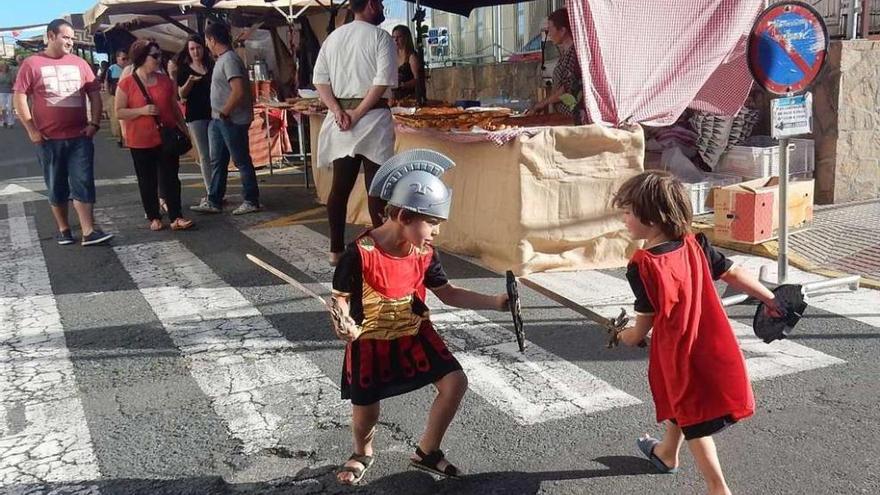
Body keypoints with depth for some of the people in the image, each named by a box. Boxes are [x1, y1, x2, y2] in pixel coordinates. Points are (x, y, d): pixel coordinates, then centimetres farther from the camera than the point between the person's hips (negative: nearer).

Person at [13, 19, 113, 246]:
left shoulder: (79, 63, 7)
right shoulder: (32, 64, 0)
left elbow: (95, 95, 9)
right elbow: (19, 98, -2)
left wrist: (94, 123, -3)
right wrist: (32, 130, -8)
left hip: (80, 136, 1)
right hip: (49, 139, -1)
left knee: (83, 183, -4)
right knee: (56, 186, 9)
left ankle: (89, 232, -6)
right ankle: (63, 229, 21)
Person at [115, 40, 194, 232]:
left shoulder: (165, 80, 6)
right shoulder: (126, 84, -6)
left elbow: (174, 106, 15)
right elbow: (119, 112, -7)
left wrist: (183, 128, 15)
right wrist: (142, 110, -20)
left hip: (166, 138, 3)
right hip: (141, 141, -3)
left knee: (170, 178, 1)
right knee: (147, 181, 6)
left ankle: (176, 217, 2)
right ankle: (154, 217, 16)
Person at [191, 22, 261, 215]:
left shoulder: (229, 60, -17)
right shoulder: (221, 59, 14)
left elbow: (238, 91, -27)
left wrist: (224, 113, -17)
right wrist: (218, 114, 15)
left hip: (232, 120, -10)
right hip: (218, 120, 10)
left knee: (242, 161, 0)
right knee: (217, 162, 11)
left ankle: (251, 201, 9)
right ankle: (214, 202, 17)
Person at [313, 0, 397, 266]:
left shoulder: (333, 37, 13)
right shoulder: (380, 37, -5)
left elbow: (320, 79, 6)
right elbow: (383, 81, -15)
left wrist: (339, 111, -3)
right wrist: (358, 114, -13)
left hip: (340, 118, 6)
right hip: (372, 118, -5)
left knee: (340, 187, 9)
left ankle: (336, 250, 14)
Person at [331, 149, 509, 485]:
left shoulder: (424, 254, -6)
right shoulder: (360, 253, -23)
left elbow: (448, 294, 3)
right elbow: (340, 297, -14)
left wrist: (495, 302, -5)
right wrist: (344, 324, -37)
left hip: (414, 335, 5)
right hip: (370, 342, -4)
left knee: (455, 382, -7)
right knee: (364, 414, 4)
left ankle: (427, 452, 15)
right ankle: (363, 454, 43)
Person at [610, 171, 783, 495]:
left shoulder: (642, 266, -23)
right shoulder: (695, 245, -6)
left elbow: (645, 323, -15)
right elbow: (734, 274, 3)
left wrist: (626, 337, 6)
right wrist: (770, 299, 16)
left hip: (679, 354, -7)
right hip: (713, 345, 7)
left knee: (694, 423, 12)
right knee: (681, 400, 30)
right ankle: (667, 453, 52)